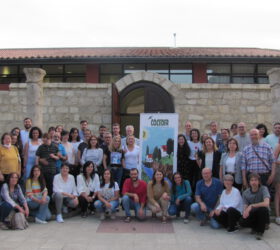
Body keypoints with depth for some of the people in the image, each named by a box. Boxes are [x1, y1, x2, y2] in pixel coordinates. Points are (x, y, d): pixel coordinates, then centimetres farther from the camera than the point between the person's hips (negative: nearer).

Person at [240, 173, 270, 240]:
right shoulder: (246, 193, -4)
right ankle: (256, 227, 10)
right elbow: (245, 206, -9)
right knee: (242, 222, -26)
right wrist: (245, 212, -33)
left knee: (263, 209, -37)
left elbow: (266, 203, -32)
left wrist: (251, 206, -36)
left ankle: (260, 231, -13)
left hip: (262, 214, -3)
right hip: (252, 214, 3)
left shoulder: (263, 189, -16)